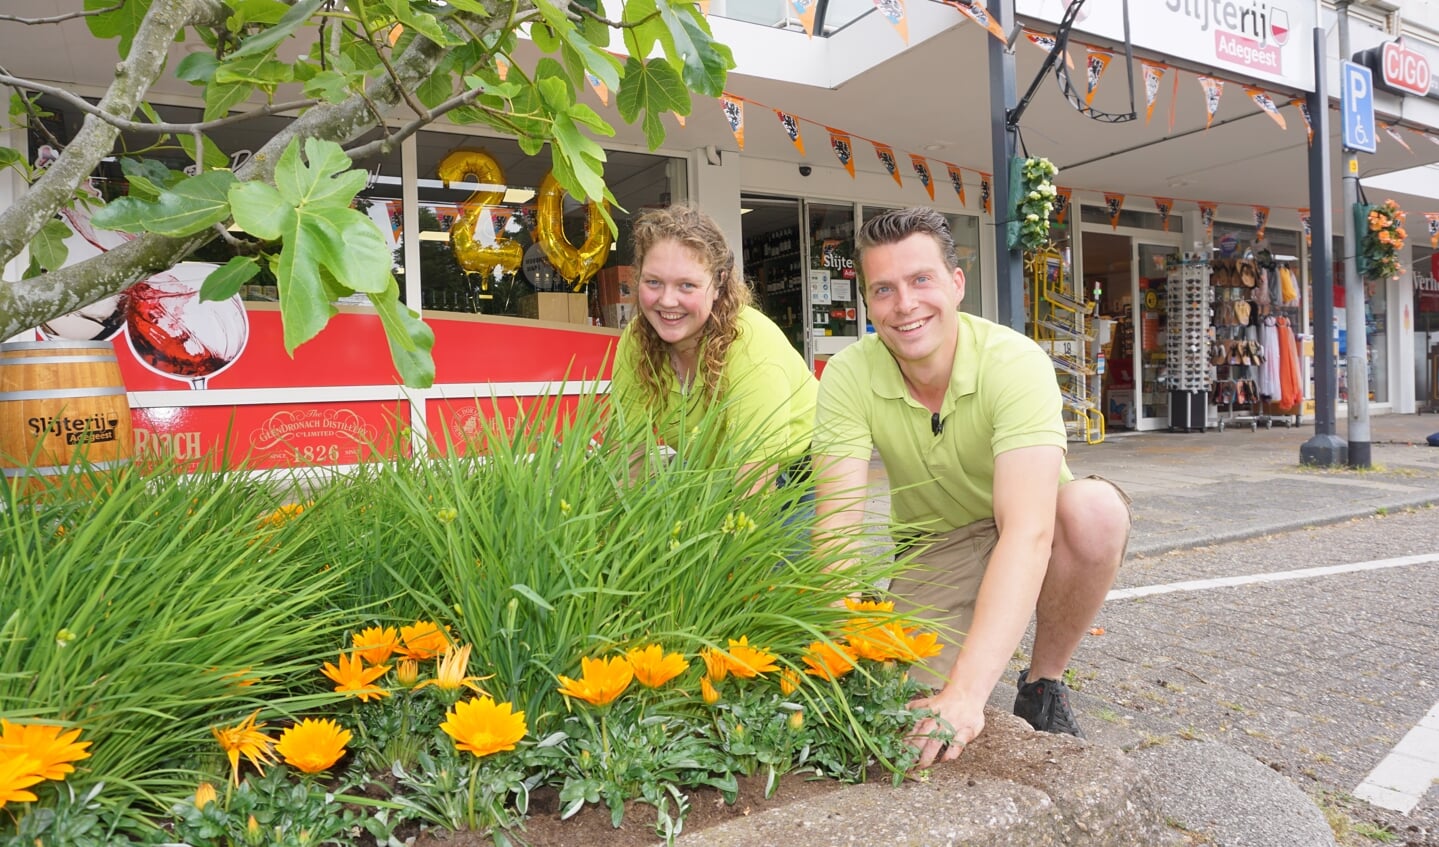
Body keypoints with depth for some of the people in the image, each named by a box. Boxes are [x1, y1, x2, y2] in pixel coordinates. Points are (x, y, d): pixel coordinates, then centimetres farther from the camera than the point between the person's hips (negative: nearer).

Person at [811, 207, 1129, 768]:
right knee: (915, 708, -24)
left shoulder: (1016, 362, -27)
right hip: (934, 550, 1)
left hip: (1025, 544, 0)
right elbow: (837, 528, -25)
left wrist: (967, 690, -48)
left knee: (1094, 509, -34)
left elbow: (1028, 530, -39)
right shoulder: (848, 376, -19)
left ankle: (1042, 686, -7)